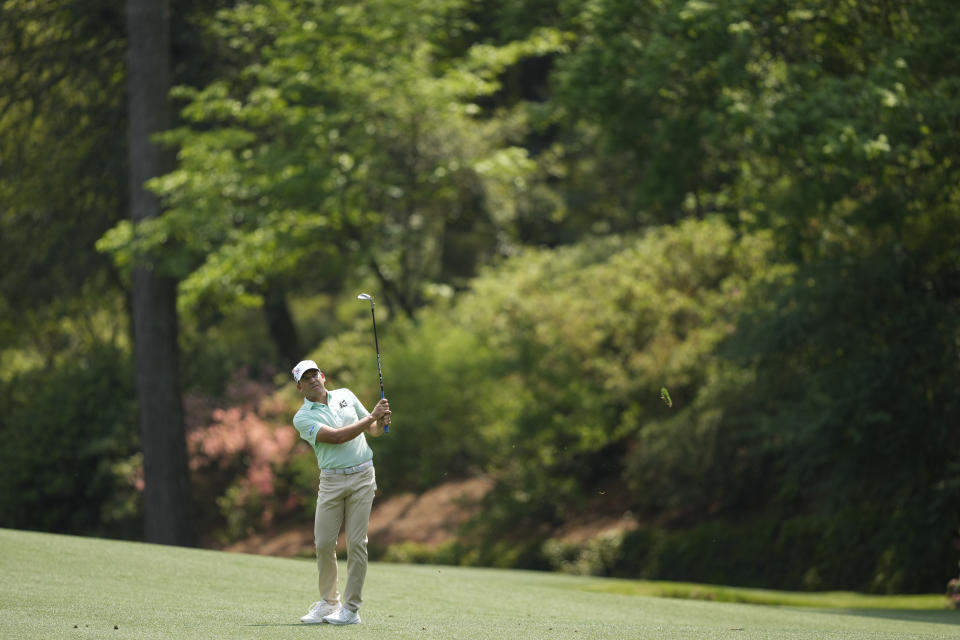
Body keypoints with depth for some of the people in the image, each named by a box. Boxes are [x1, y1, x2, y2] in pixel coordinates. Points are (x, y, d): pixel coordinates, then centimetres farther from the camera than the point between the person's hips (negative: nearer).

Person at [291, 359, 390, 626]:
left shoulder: (346, 395, 12)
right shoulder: (302, 418, -1)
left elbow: (372, 430, 22)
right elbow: (336, 437, -14)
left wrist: (381, 422, -2)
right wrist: (371, 417, -13)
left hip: (362, 476, 1)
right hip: (331, 481, -1)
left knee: (356, 543, -4)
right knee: (324, 543, -3)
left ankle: (351, 609, -1)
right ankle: (328, 602, 15)